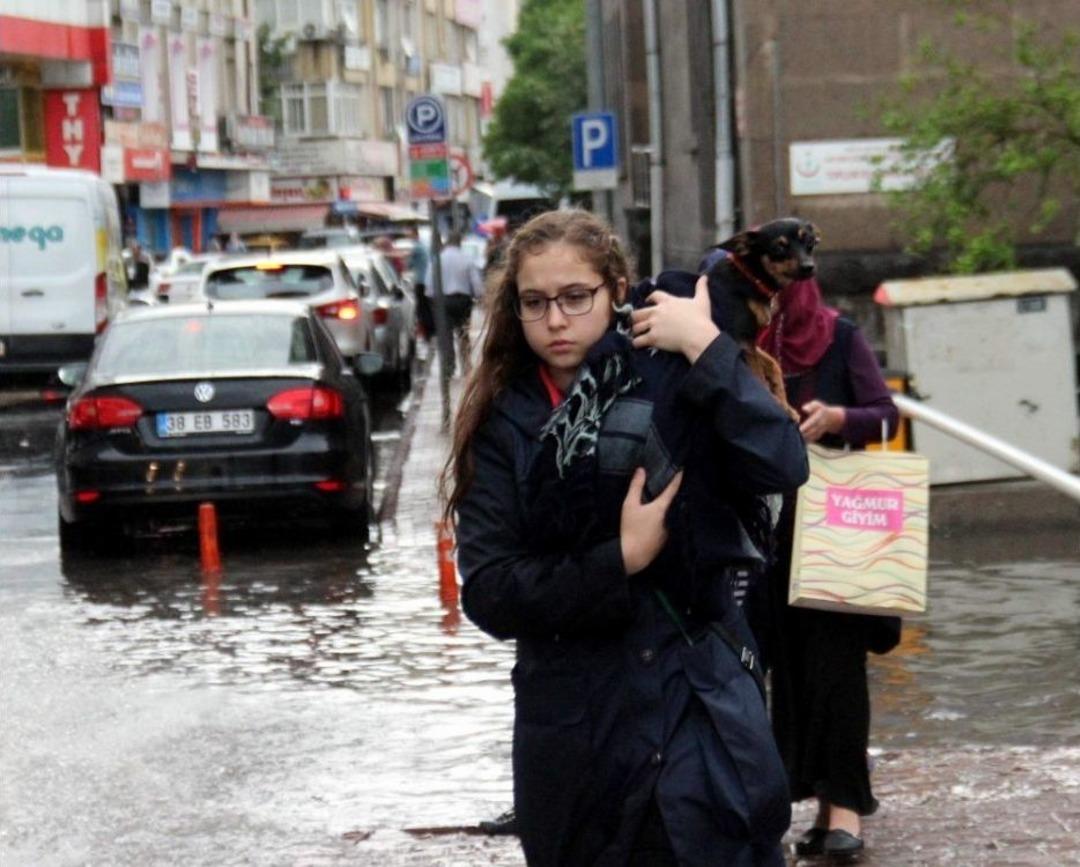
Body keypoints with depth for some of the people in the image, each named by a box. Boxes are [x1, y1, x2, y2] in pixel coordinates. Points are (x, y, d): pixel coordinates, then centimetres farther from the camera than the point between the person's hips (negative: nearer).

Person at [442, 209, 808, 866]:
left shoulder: (672, 382, -2)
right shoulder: (504, 425, 3)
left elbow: (781, 466, -19)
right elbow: (488, 593, -5)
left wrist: (706, 348, -16)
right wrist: (621, 560, -14)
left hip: (698, 707, -2)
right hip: (571, 730, 3)